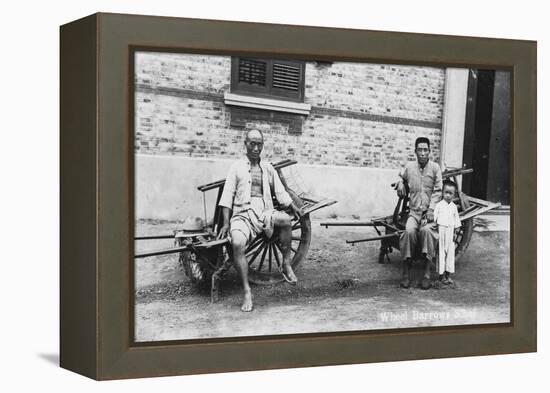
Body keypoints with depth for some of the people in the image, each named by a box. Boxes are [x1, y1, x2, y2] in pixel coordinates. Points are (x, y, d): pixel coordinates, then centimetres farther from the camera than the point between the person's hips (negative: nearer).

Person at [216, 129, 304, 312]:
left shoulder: (268, 169, 18)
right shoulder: (237, 167, 9)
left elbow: (281, 193, 20)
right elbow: (227, 196, 4)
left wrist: (294, 207, 5)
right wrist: (226, 223, -3)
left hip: (264, 213, 3)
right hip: (242, 214, -2)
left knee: (286, 219, -30)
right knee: (238, 244, -32)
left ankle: (286, 265, -14)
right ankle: (247, 292, -25)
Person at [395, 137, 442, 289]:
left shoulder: (435, 168, 0)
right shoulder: (409, 167, 7)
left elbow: (437, 191, -3)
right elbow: (401, 177, 31)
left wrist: (431, 210, -14)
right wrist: (400, 184, 9)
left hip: (430, 210, -2)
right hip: (414, 211, 2)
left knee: (426, 230, -33)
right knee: (409, 231, -30)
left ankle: (427, 273, -29)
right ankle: (406, 272, -23)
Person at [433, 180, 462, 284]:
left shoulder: (454, 207, 8)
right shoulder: (439, 205, -3)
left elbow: (456, 220, 14)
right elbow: (434, 217, -2)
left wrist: (455, 232, 10)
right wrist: (435, 228, -7)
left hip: (450, 230, 4)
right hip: (441, 229, -4)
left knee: (450, 252, 5)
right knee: (441, 252, -1)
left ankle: (448, 275, 11)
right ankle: (441, 275, 4)